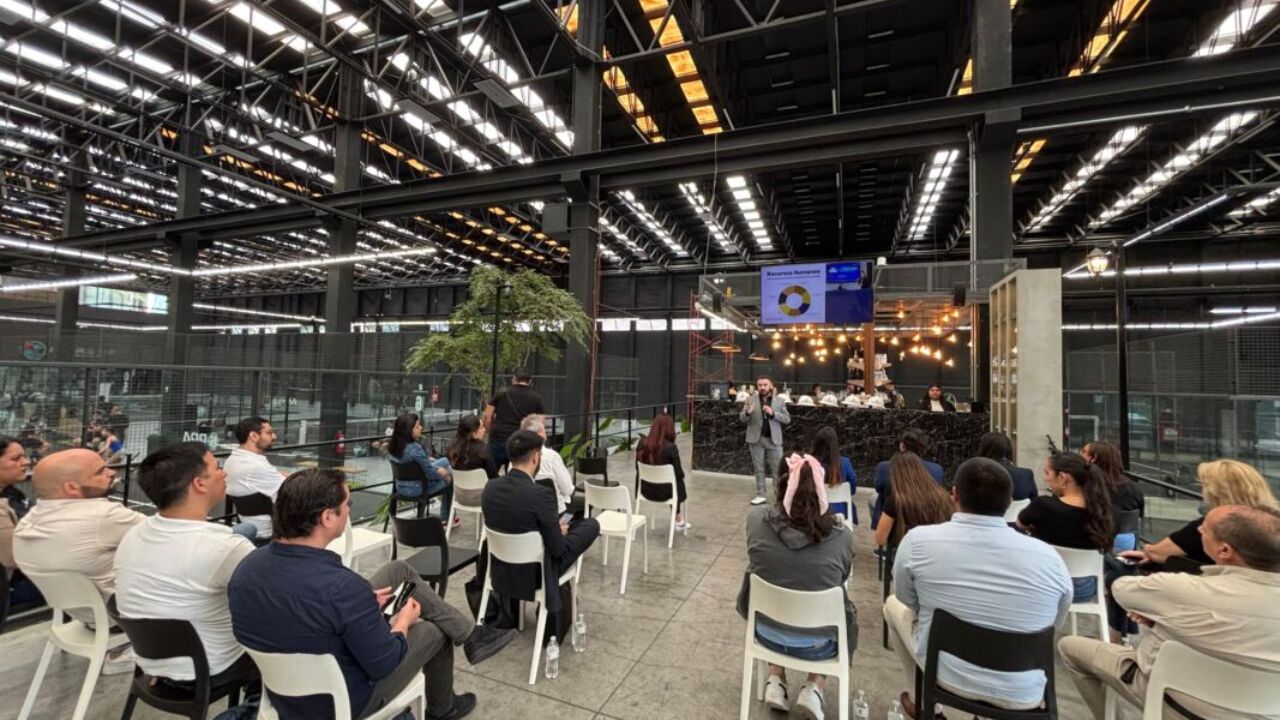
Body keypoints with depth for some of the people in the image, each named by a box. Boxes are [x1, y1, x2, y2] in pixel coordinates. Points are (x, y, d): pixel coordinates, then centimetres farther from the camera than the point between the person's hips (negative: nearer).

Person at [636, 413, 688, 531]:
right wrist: (681, 472, 9)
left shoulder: (642, 444, -8)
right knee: (680, 483, 29)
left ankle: (679, 521, 43)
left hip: (645, 490, 5)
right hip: (663, 492, -5)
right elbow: (680, 475, -15)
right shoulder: (670, 448, -23)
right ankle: (679, 522, 42)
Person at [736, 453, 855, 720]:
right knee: (849, 616, 31)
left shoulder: (757, 520, -20)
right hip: (817, 645, -1)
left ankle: (776, 682, 29)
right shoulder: (840, 535, -22)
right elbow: (841, 579, -1)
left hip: (767, 633, 2)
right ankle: (814, 687, 20)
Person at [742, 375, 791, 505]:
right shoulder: (750, 400, 2)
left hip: (774, 439, 0)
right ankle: (760, 495, 18)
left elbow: (787, 419, -2)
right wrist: (747, 412, -24)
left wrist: (773, 413, -17)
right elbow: (742, 418, -1)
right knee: (759, 468, 9)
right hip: (756, 439, 1)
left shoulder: (779, 401, 3)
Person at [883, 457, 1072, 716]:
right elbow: (1056, 620, 5)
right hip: (1021, 695, 3)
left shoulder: (918, 540, -19)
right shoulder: (1048, 557, -15)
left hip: (945, 675, -2)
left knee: (893, 604, 24)